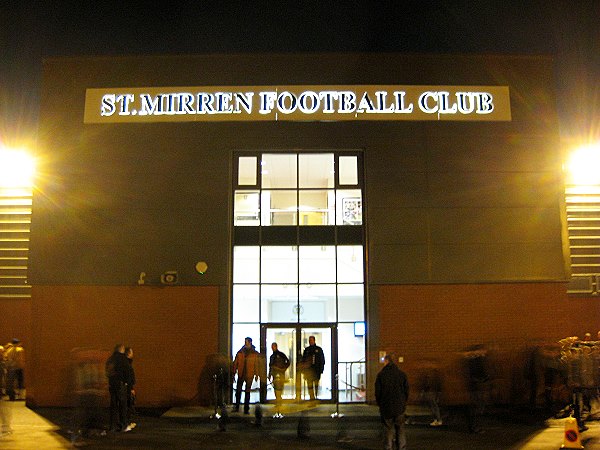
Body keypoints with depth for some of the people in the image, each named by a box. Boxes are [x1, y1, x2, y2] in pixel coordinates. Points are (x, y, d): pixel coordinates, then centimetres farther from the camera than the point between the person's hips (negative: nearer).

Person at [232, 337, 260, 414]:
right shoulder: (240, 352, 4)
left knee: (247, 392, 4)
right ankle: (236, 407, 17)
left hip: (249, 375, -1)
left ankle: (246, 409, 9)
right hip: (241, 375, 1)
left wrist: (256, 374, -1)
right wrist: (233, 373, 1)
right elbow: (235, 363, 6)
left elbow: (256, 365, 2)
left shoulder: (255, 353, 1)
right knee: (238, 391, 4)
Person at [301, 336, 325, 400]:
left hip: (316, 369, -2)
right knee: (310, 384, -3)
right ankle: (312, 397, -2)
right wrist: (303, 369, 5)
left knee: (316, 384, 0)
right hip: (308, 369, 2)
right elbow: (303, 359, 14)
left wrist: (321, 369, -2)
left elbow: (322, 360, 6)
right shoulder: (306, 350, 12)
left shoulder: (319, 349, 6)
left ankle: (316, 396, 7)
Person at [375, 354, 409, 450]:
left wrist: (379, 404, 10)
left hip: (386, 407, -2)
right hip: (400, 407, 2)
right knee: (400, 429, 10)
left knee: (388, 429, 6)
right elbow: (406, 390, 5)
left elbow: (377, 391, -4)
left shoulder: (381, 374, -6)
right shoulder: (402, 374, 2)